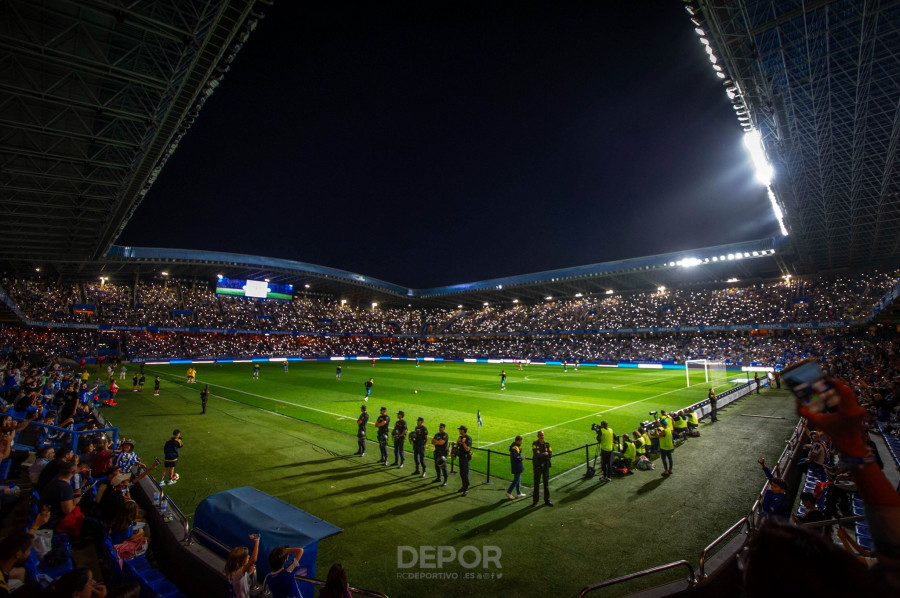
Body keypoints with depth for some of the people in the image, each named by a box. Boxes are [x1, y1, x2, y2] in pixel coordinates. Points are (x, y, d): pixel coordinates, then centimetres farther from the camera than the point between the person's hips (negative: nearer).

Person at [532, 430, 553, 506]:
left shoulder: (547, 444, 1)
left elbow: (550, 455, -8)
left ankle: (547, 500, 23)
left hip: (545, 466, 3)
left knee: (546, 483, 10)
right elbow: (536, 455, -22)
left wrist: (540, 454, -15)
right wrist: (545, 454, -12)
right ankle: (535, 500, 18)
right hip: (537, 466, -3)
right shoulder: (535, 444, -9)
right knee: (536, 483, 4)